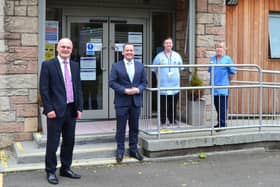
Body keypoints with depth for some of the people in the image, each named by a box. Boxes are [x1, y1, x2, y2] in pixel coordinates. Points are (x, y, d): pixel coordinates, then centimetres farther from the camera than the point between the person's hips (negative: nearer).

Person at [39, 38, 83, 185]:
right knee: (53, 143, 2)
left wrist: (79, 108, 6)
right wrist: (49, 109, -14)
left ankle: (66, 169, 25)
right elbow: (43, 89, -8)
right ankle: (51, 172, 14)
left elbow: (78, 88, 13)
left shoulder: (75, 66, 11)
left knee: (69, 141, 12)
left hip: (71, 109, 5)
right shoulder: (48, 65, -5)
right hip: (56, 110, -5)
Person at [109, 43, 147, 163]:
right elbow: (112, 82, -6)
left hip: (136, 101, 3)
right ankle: (120, 151, 13)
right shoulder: (116, 66, -1)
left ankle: (133, 149, 21)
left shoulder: (140, 66, 10)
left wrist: (138, 89, -11)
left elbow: (144, 82, 9)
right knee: (121, 127, 3)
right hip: (122, 101, -3)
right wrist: (125, 90, -16)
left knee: (134, 127, 10)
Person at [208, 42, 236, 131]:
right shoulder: (212, 59, 11)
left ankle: (223, 124, -4)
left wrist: (227, 80, 5)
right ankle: (220, 123, 21)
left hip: (223, 87, -5)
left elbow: (232, 72, 0)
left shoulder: (227, 59, -2)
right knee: (217, 105, 11)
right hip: (214, 86, 5)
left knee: (223, 106, -7)